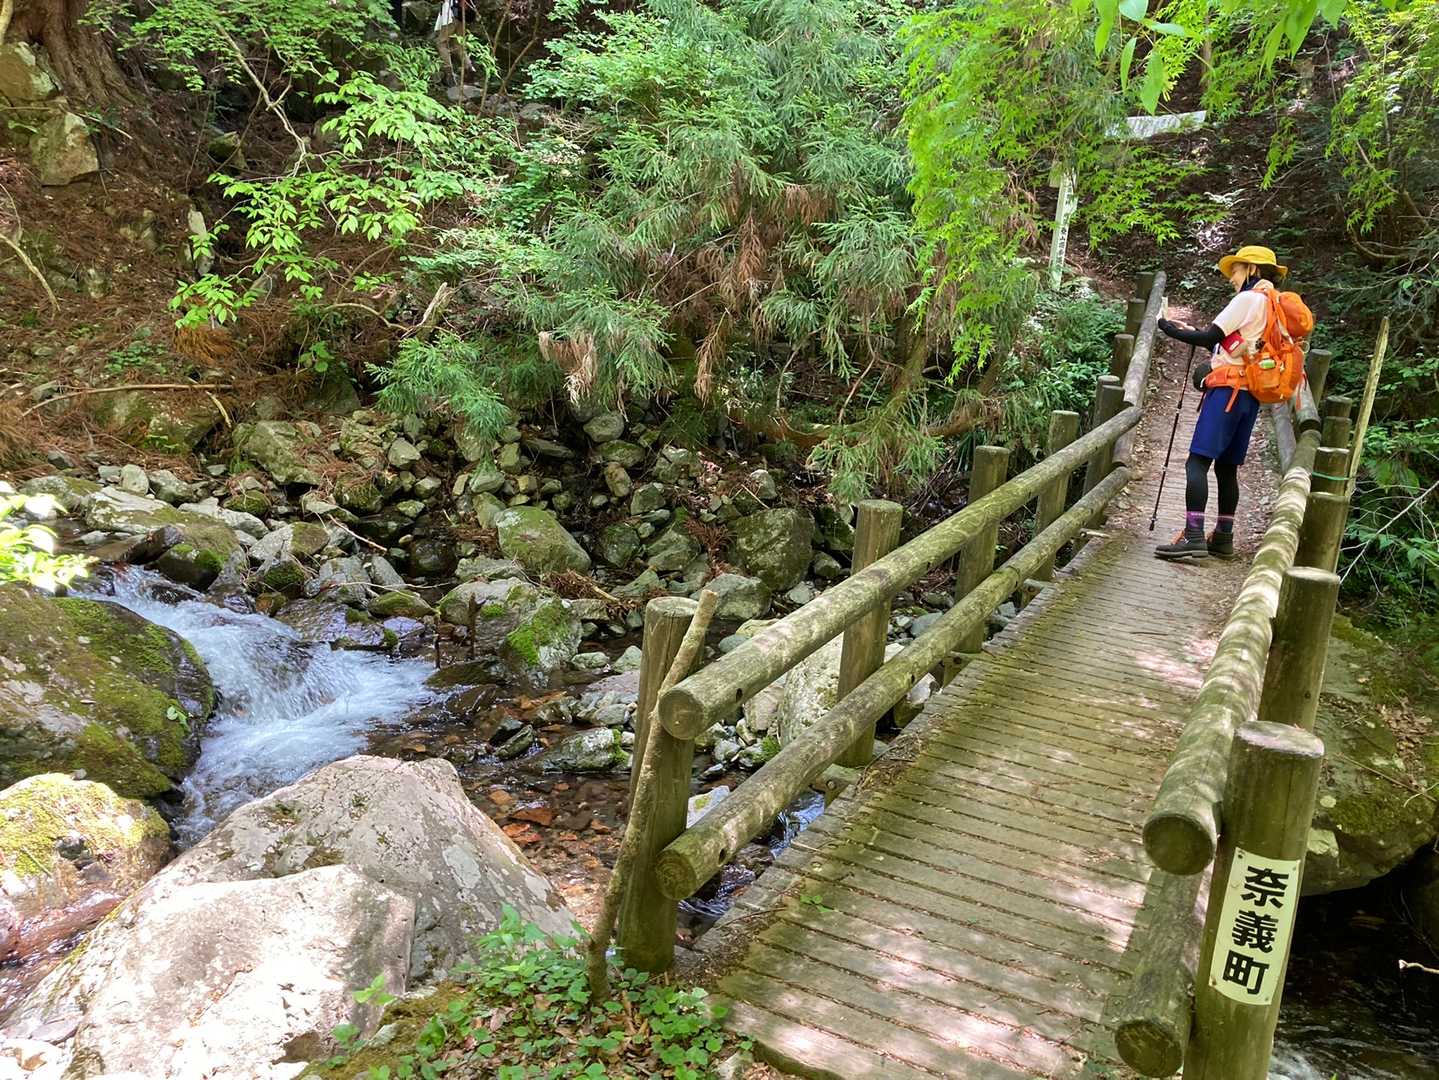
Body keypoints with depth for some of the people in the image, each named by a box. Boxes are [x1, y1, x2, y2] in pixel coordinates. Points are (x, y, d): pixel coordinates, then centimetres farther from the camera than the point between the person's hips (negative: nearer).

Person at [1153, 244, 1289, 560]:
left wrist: (1169, 328, 0)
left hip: (1229, 389, -9)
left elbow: (1209, 337, -11)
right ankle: (1223, 537, 14)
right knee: (1226, 466, 12)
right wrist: (1198, 335, 20)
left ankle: (1193, 536, -23)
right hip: (1252, 395, 9)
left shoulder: (1248, 298, -5)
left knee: (1198, 461, -15)